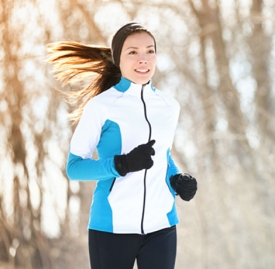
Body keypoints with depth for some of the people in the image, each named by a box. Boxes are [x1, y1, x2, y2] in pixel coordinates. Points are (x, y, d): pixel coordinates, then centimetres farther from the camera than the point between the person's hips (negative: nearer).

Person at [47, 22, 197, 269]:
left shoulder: (169, 106, 10)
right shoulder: (101, 105, -7)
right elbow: (74, 167, -8)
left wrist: (177, 180, 4)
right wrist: (122, 164, -22)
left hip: (161, 226, 4)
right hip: (113, 227, -4)